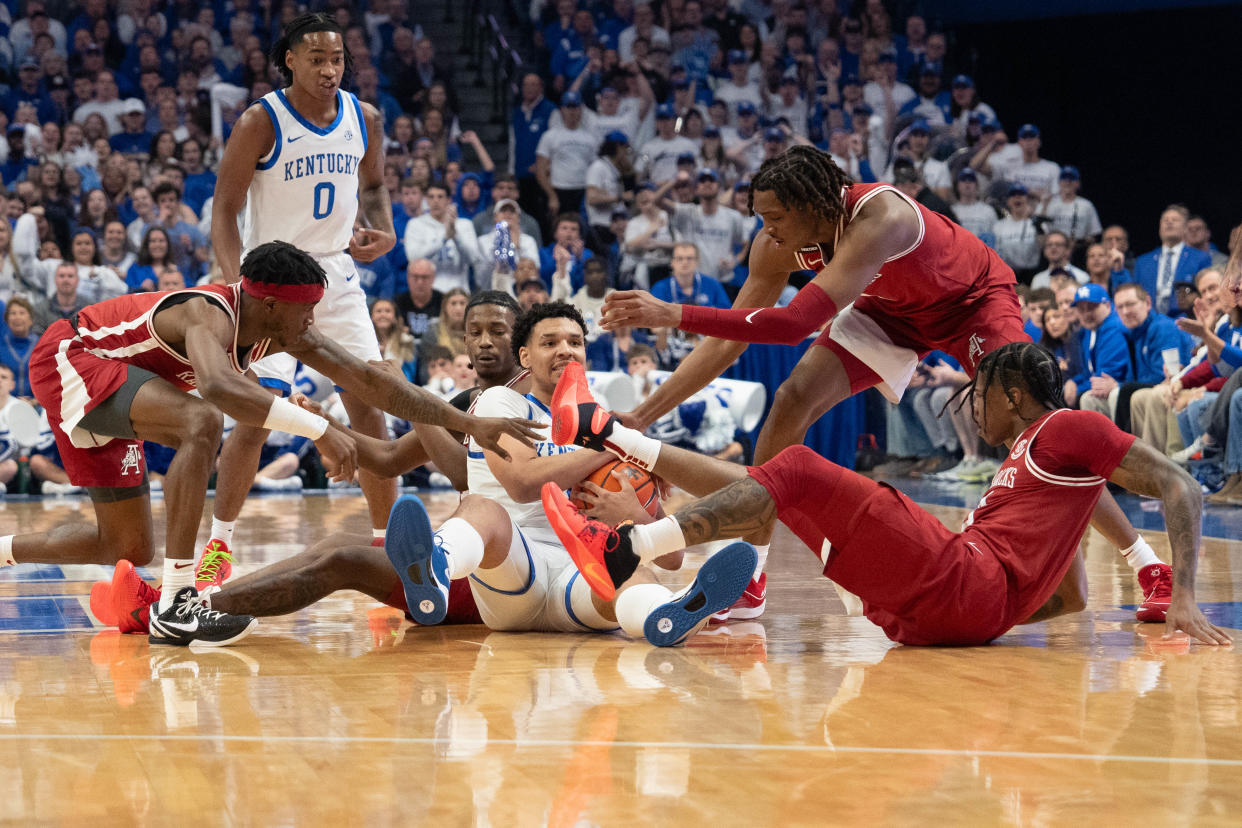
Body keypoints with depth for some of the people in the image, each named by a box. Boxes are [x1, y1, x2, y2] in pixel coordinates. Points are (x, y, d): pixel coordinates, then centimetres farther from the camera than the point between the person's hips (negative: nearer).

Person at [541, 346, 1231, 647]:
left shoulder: (1069, 429, 6)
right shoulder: (1022, 461, 32)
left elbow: (1182, 488, -4)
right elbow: (1072, 599, 33)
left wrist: (1184, 599, -14)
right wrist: (993, 622, 22)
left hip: (966, 589, -9)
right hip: (950, 614, 9)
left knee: (800, 474, -17)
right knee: (777, 486, 12)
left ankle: (625, 553, -25)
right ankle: (607, 436, 14)